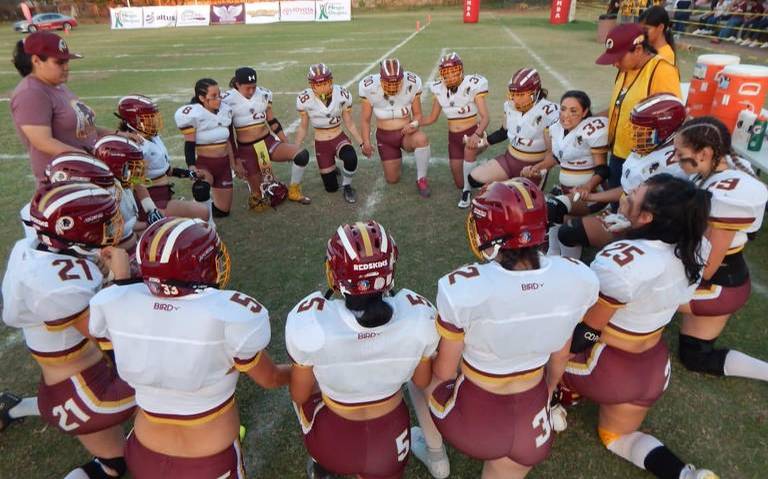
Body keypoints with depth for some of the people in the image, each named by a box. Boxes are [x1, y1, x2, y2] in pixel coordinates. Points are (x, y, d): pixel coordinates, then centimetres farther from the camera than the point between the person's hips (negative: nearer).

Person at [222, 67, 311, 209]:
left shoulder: (263, 94, 2)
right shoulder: (229, 100, -9)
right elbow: (229, 134, -4)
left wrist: (287, 145, 12)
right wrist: (236, 160, -7)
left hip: (268, 142, 4)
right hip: (247, 149, -3)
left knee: (302, 154, -22)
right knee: (259, 199, -5)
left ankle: (294, 191, 2)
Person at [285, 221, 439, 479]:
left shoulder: (309, 321, -30)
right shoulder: (419, 314, -25)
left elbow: (299, 395, -11)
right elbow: (422, 381, -5)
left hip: (332, 444, -1)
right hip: (391, 442, 2)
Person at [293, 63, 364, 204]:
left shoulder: (342, 95, -13)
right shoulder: (305, 99, -14)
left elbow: (350, 123, -1)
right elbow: (303, 127, 0)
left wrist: (362, 143, -5)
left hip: (340, 138, 0)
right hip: (321, 144, 0)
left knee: (351, 158, -35)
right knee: (331, 187, 3)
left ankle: (347, 186, -5)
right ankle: (330, 170, 39)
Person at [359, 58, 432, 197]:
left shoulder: (412, 84, -17)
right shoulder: (369, 88, -19)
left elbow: (418, 114, -4)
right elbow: (365, 120, -6)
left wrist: (414, 124, -26)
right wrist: (365, 142, -14)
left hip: (406, 133, -1)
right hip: (384, 137, 1)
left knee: (421, 139, -37)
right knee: (392, 179, 3)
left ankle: (421, 179, -15)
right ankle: (396, 160, 40)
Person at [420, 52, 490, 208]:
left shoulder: (472, 85, -16)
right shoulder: (439, 89, -3)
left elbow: (485, 117, -22)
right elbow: (432, 118, 9)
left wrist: (477, 134, -41)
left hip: (473, 132, -4)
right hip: (453, 136, 4)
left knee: (469, 149, -41)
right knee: (459, 183, 5)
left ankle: (467, 191, -21)